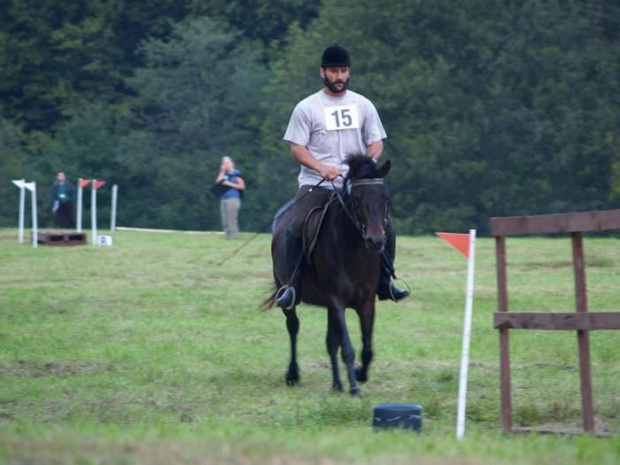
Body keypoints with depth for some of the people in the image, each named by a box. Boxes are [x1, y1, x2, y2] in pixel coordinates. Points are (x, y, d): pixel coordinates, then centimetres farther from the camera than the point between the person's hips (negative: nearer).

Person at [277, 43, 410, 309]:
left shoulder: (363, 105, 12)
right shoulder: (307, 108, 3)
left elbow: (376, 143, 12)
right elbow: (296, 148, -2)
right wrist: (320, 167, -20)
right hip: (316, 184, -2)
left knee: (385, 225, -11)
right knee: (296, 227, -25)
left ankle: (385, 282, 5)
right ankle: (293, 287, -17)